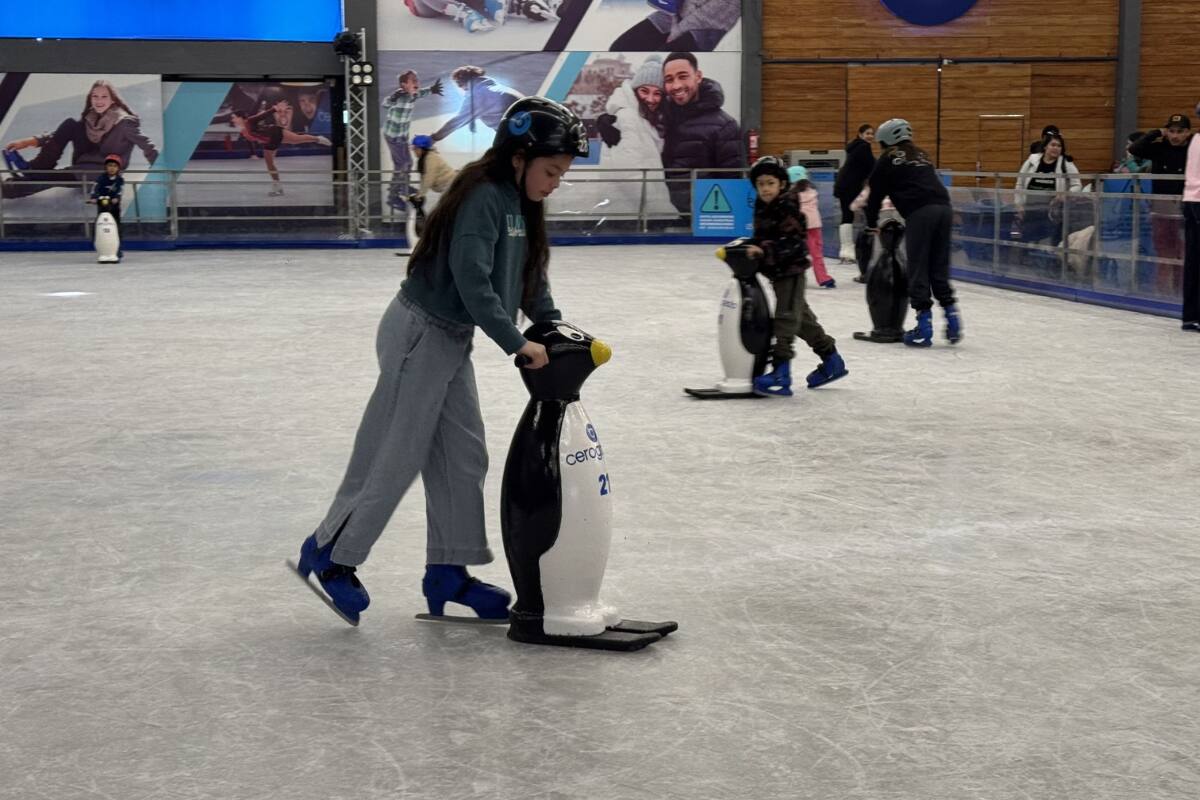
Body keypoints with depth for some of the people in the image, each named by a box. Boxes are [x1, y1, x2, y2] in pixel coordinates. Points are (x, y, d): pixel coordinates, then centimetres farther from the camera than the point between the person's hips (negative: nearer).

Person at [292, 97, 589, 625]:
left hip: (452, 340, 9)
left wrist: (557, 329, 1)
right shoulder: (483, 196, -21)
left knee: (463, 457, 10)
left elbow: (531, 280, 14)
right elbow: (472, 282, -29)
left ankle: (447, 573, 17)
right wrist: (517, 344, -28)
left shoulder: (520, 204, 8)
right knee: (396, 457, -3)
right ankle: (331, 555, 11)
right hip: (420, 334, -9)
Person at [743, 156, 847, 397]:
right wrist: (750, 248, 2)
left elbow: (791, 243, -26)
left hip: (791, 270, -9)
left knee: (785, 318, -14)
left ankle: (781, 374, -19)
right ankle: (832, 360, 30)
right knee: (801, 317, 18)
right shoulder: (762, 208, 10)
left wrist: (765, 251, -35)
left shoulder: (788, 209, -17)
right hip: (777, 272, 9)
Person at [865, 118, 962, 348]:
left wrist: (872, 224, 28)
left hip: (920, 214, -6)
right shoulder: (922, 157, 30)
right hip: (943, 208, 6)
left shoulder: (888, 160, 12)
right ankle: (952, 316, 8)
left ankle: (924, 328, -2)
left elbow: (876, 193, 15)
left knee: (918, 270, 0)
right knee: (939, 269, 14)